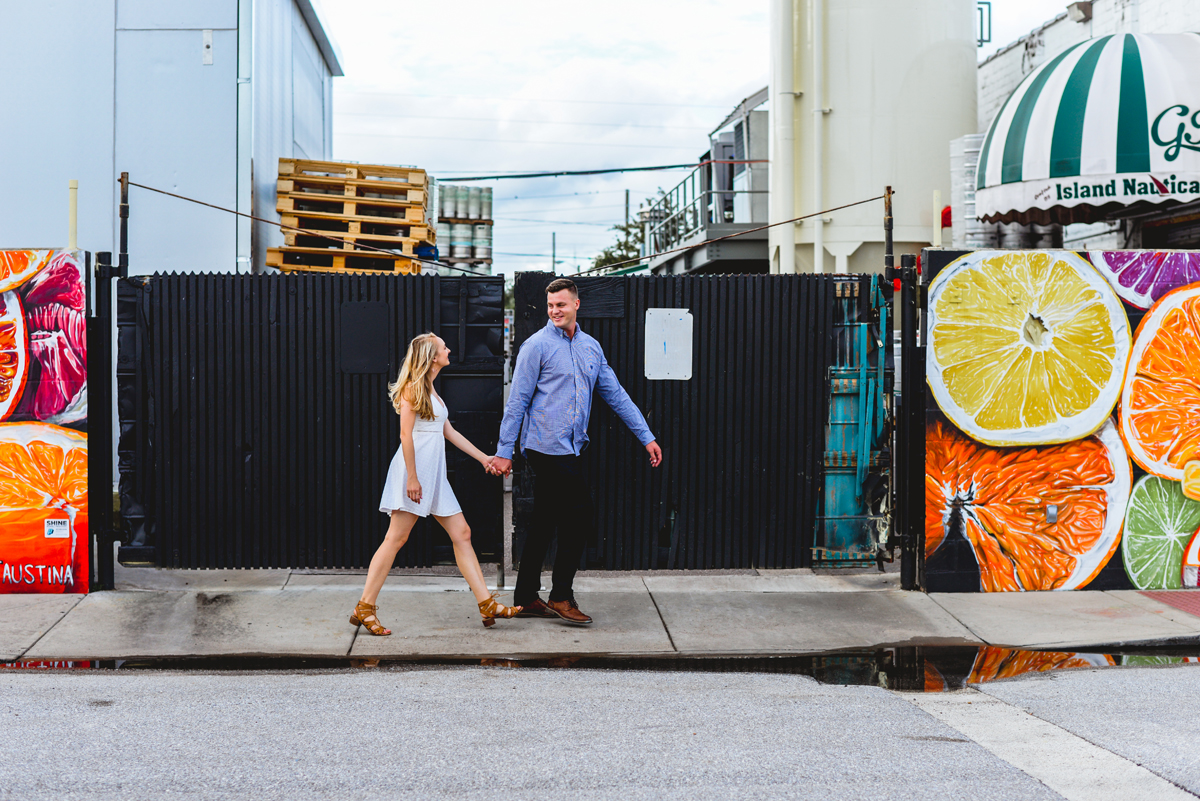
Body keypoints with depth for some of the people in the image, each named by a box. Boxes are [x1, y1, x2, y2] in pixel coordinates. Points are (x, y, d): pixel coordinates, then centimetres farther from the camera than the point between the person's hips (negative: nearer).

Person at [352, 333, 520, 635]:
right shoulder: (413, 388, -7)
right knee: (396, 537, -9)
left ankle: (488, 605, 3)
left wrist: (484, 458, 23)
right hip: (414, 470, -9)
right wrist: (412, 477, -19)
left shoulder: (430, 391, 21)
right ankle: (364, 608, -5)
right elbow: (405, 434, -13)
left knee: (462, 534, 4)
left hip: (434, 474, 9)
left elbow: (449, 432, 24)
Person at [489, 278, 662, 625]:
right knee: (581, 519, -6)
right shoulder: (537, 346, -6)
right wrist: (504, 450, -9)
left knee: (544, 525, 11)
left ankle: (526, 599, 18)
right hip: (548, 448, -7)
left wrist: (646, 436, 14)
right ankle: (561, 596, 5)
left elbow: (616, 394, 17)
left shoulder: (591, 347, 14)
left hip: (569, 449, 7)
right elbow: (518, 401, -7)